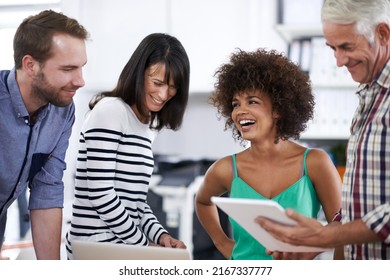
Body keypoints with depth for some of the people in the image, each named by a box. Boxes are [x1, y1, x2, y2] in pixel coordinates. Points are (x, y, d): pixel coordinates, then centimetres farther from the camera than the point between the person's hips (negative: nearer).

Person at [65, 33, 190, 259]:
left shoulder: (147, 125, 15)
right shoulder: (110, 111, -10)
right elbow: (100, 195, -16)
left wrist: (159, 235, 0)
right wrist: (144, 243, -10)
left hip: (124, 247, 8)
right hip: (97, 250, -8)